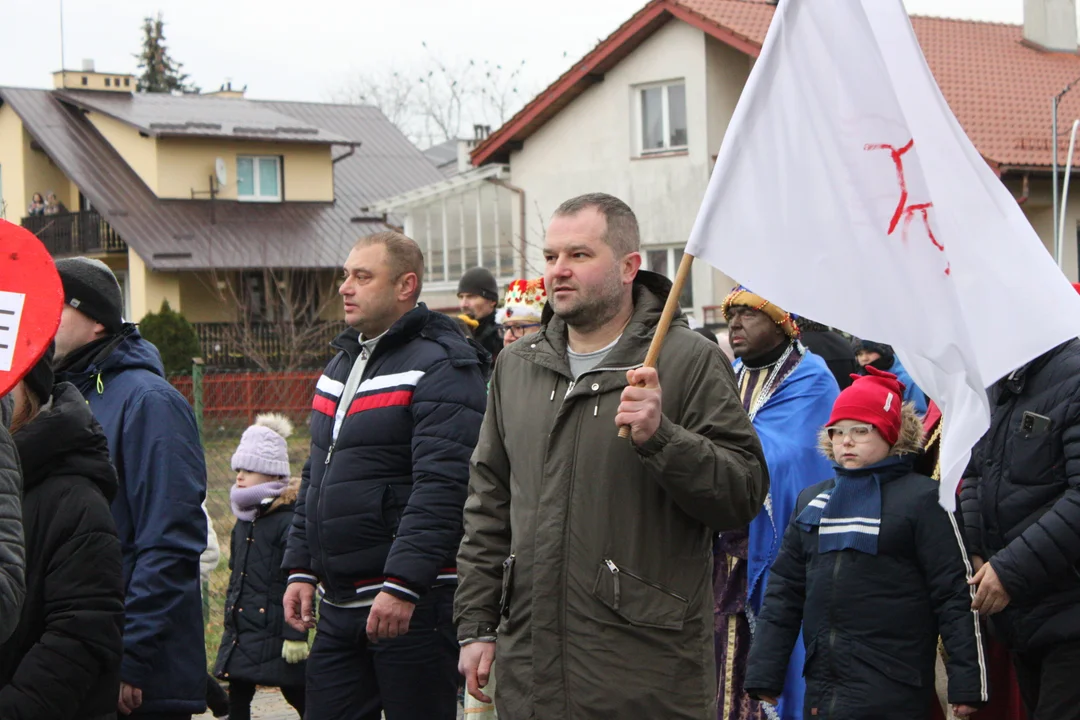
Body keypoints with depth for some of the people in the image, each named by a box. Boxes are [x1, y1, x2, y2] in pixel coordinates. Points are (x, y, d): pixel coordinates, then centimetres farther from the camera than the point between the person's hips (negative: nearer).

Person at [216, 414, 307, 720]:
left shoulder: (289, 520, -12)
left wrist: (296, 634, -18)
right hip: (240, 633, 8)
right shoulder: (243, 523, 14)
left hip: (275, 633, -8)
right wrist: (229, 623, 22)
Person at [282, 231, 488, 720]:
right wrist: (301, 568, 15)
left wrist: (402, 585, -26)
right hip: (338, 602, 8)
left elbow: (442, 487, -21)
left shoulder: (441, 366, -11)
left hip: (415, 605, -8)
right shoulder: (343, 362, 17)